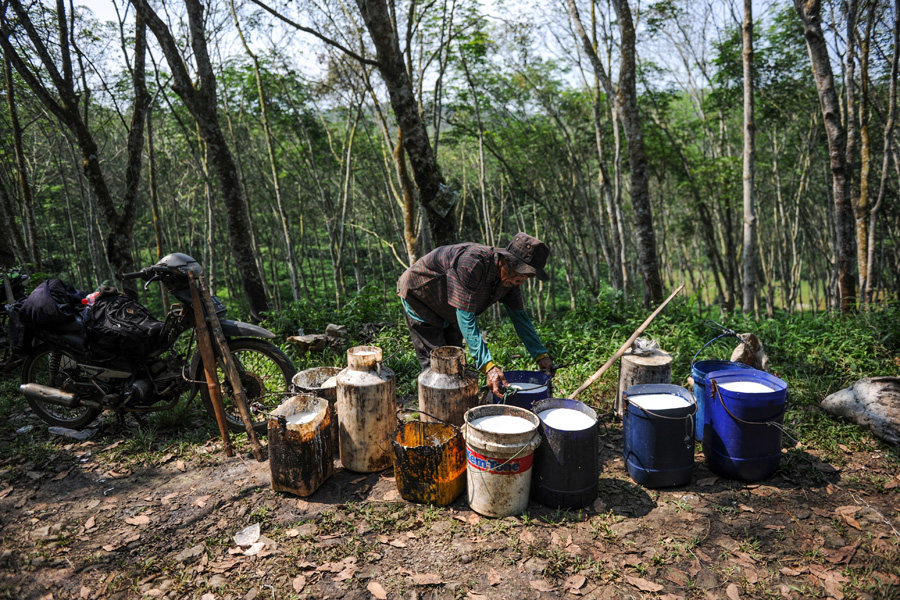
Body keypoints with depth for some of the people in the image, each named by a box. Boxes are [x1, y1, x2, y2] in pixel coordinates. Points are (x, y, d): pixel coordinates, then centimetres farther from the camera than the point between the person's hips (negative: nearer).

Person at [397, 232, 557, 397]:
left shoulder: (510, 276, -16)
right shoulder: (472, 264, -42)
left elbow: (519, 316, -6)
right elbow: (465, 318, -42)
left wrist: (541, 355, -14)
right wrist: (488, 366, -46)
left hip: (448, 311, 8)